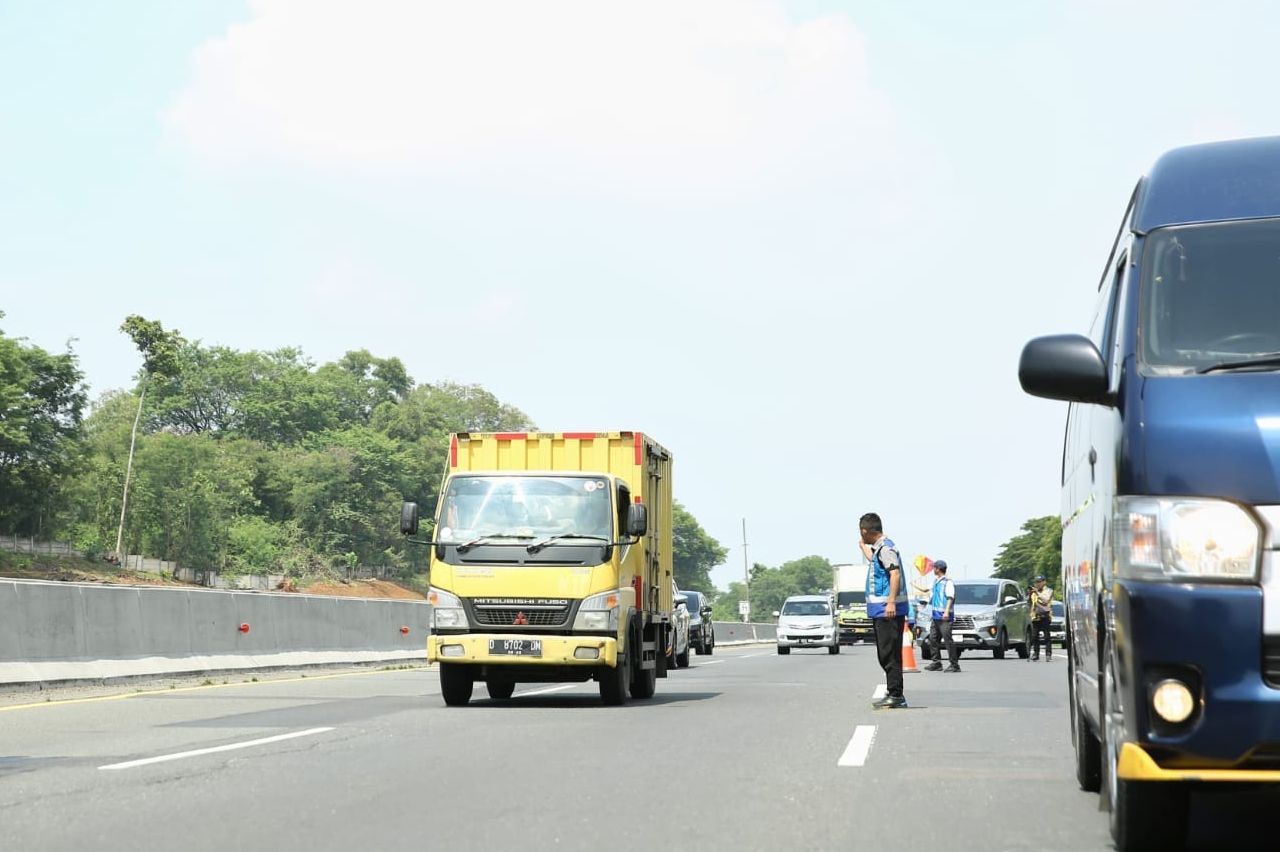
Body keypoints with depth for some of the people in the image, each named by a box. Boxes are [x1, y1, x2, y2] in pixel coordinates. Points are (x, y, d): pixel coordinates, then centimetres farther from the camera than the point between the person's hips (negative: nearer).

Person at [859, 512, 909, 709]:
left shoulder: (886, 548, -13)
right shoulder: (878, 548, 17)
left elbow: (895, 573, -25)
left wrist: (891, 602, -32)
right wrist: (862, 546, 55)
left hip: (888, 610, -10)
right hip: (881, 610, 10)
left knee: (889, 654, -10)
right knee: (885, 654, 14)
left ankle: (896, 695, -10)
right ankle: (892, 694, 19)